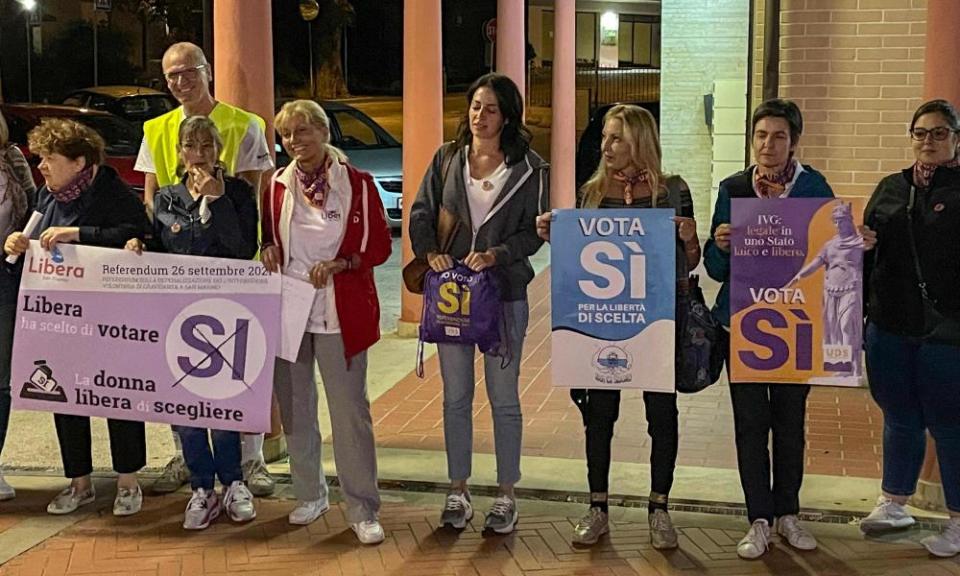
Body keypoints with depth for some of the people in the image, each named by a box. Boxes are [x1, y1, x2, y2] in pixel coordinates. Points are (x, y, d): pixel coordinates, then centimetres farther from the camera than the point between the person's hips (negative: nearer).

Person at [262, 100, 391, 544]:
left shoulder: (357, 183, -4)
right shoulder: (278, 186, 5)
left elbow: (379, 247, -2)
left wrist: (338, 264, -17)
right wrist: (269, 249, -5)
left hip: (341, 315, -4)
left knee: (350, 411, -2)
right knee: (295, 407, 12)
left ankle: (363, 510, 7)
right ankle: (310, 495, 28)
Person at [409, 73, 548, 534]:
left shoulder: (528, 167, -2)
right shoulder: (446, 159, 6)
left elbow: (533, 232, -4)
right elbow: (420, 213, 4)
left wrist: (495, 255, -20)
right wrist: (430, 252, -14)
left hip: (504, 293, -2)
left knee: (503, 396, 6)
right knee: (456, 396, 10)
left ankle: (506, 494, 18)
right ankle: (458, 491, 21)